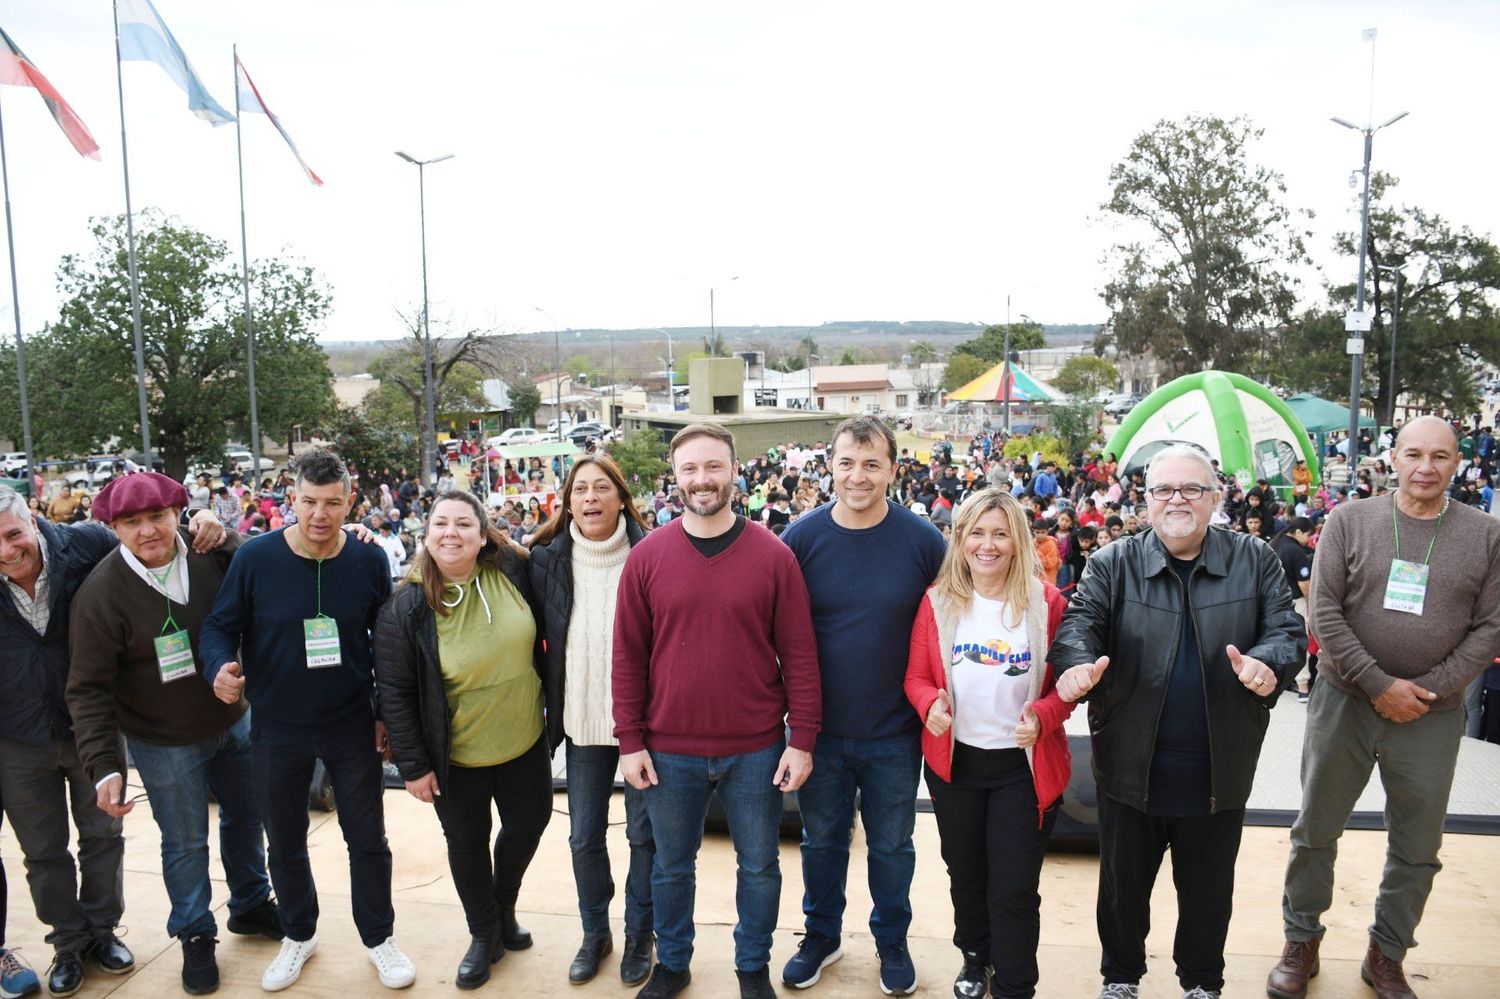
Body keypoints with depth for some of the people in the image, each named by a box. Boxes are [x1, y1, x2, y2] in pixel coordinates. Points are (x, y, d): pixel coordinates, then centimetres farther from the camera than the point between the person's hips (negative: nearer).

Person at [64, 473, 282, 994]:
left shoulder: (214, 553, -13)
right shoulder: (100, 593, -20)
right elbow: (89, 688, -17)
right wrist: (104, 766, -24)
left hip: (235, 721, 4)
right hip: (165, 744, -3)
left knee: (246, 816, 20)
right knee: (185, 843, 11)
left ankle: (251, 905, 44)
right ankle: (195, 935, 35)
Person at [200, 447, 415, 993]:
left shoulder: (370, 561, -9)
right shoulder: (255, 557, -13)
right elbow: (220, 626, -3)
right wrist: (220, 667, -25)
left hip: (352, 726, 0)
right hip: (276, 729, 0)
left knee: (367, 839, 11)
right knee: (284, 842, 18)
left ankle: (379, 938, 33)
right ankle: (298, 935, 42)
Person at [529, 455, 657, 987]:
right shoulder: (547, 560, -2)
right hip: (583, 721, 3)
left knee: (644, 833, 11)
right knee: (584, 837, 13)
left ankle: (639, 933, 33)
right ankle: (594, 932, 36)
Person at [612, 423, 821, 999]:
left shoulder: (774, 556, -7)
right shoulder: (646, 557, -4)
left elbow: (800, 655, -4)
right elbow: (628, 657, -1)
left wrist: (802, 740, -6)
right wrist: (631, 741, -3)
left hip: (756, 748, 0)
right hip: (670, 750, 1)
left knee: (760, 866, 16)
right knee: (671, 866, 18)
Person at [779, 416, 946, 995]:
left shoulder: (922, 539, -9)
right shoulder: (802, 536, -8)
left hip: (894, 731, -1)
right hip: (819, 727, 1)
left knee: (892, 844, 16)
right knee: (822, 839, 18)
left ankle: (892, 939, 39)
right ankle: (821, 935, 40)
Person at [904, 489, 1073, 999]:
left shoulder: (1047, 603, -8)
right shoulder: (938, 602, -4)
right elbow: (916, 676, 0)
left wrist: (1043, 716, -22)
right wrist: (930, 704, -21)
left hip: (1024, 766, -2)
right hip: (954, 761, 2)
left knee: (1014, 889, 3)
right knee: (965, 874, 21)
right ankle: (975, 957, 47)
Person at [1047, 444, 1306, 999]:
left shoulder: (1255, 561, 1)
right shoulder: (1113, 563, -2)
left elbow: (1288, 630, -4)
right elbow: (1080, 620, -14)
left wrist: (1268, 662, -27)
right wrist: (1078, 662, -36)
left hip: (1217, 773, 1)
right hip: (1131, 767, 0)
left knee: (1208, 891, 19)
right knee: (1123, 885, 16)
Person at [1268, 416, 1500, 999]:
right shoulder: (1349, 521, -4)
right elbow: (1324, 612, -8)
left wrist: (1427, 689, -13)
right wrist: (1379, 684, -15)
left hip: (1432, 716, 1)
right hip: (1344, 703, -1)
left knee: (1418, 848, 13)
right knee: (1315, 830, 11)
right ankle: (1301, 941, 29)